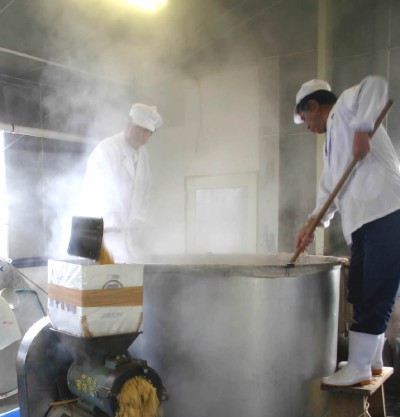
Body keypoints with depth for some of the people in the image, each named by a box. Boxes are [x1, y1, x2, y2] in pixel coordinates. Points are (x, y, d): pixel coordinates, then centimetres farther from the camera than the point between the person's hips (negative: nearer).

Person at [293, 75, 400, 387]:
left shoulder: (345, 107, 4)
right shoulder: (333, 141, 28)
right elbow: (330, 186, 24)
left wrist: (362, 129, -24)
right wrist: (313, 221, 11)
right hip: (363, 222, 10)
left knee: (375, 296, -5)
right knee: (360, 294, 12)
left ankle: (359, 368, 0)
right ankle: (372, 360, 23)